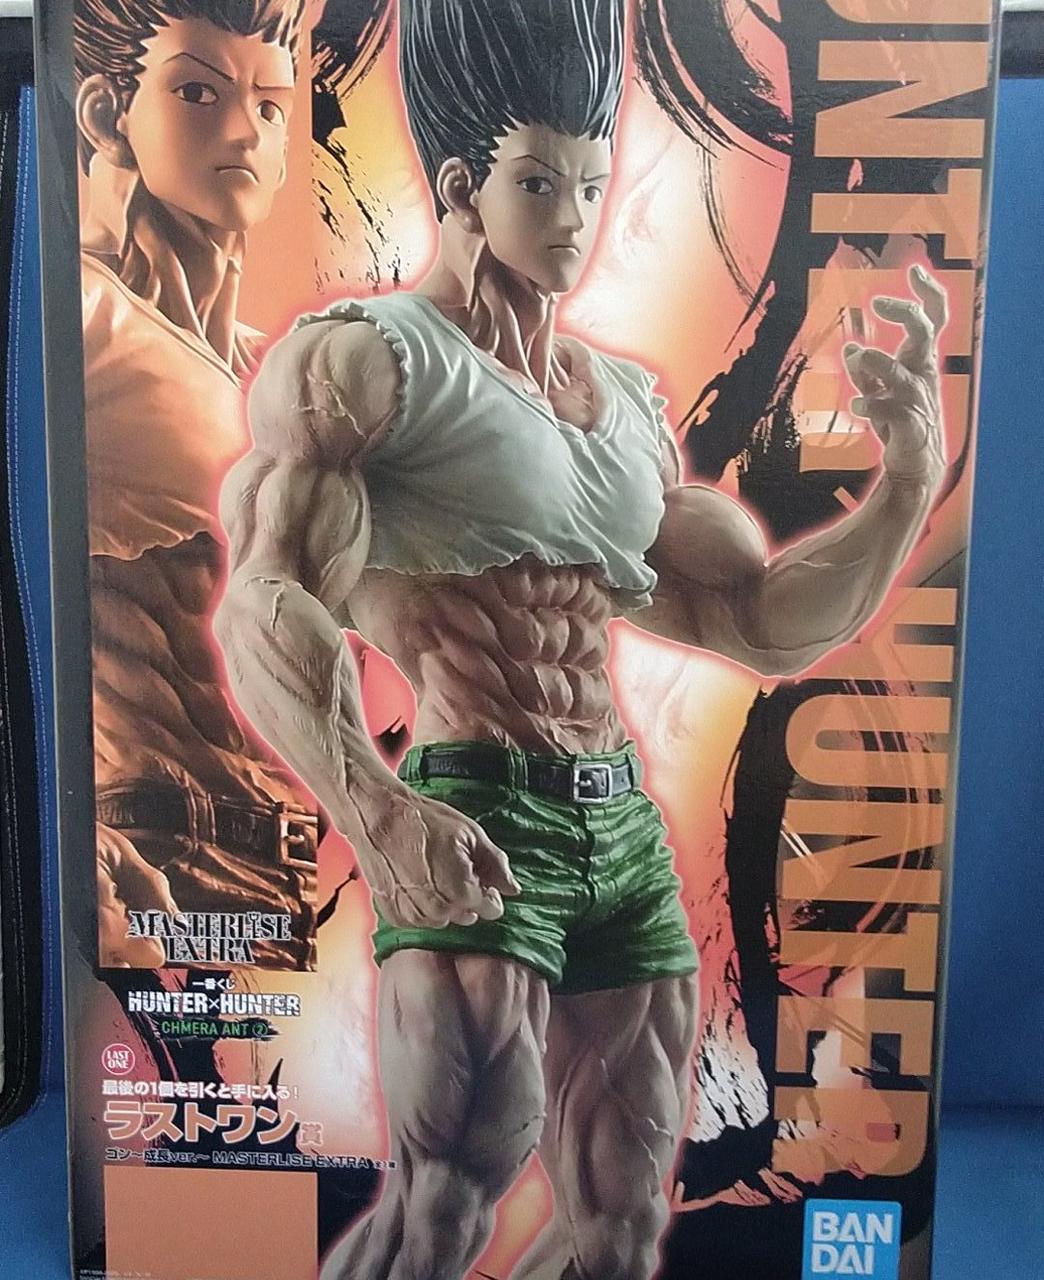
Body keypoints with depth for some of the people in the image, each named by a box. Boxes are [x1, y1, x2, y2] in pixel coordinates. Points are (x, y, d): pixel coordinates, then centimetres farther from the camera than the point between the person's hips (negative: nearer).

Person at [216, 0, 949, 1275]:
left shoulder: (629, 402, 16)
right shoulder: (364, 355, -2)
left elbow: (769, 624, 15)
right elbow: (265, 606, -16)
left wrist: (910, 474, 4)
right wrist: (372, 809, -31)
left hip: (628, 828, 7)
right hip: (476, 824, -6)